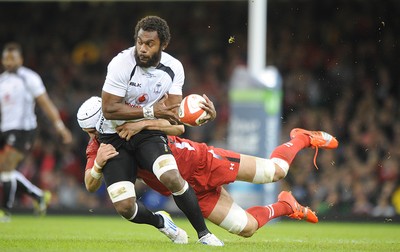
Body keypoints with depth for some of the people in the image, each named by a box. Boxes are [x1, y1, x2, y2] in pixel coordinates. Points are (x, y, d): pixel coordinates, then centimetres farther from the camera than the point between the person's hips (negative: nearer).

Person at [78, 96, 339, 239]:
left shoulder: (137, 118, -16)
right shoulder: (98, 147, -6)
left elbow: (178, 127, -28)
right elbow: (91, 185, -17)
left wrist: (144, 123, -46)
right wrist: (98, 163, -40)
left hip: (199, 162, -4)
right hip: (194, 191, 4)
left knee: (275, 171, 1)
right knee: (246, 228, 3)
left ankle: (301, 139, 33)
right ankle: (285, 206, 34)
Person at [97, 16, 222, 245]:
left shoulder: (173, 68, -6)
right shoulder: (121, 64, -20)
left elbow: (174, 114, -6)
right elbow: (109, 110, -21)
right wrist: (150, 111, -25)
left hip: (148, 133, 2)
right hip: (114, 137, -2)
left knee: (172, 177, -28)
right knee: (125, 207, -14)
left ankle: (204, 233, -11)